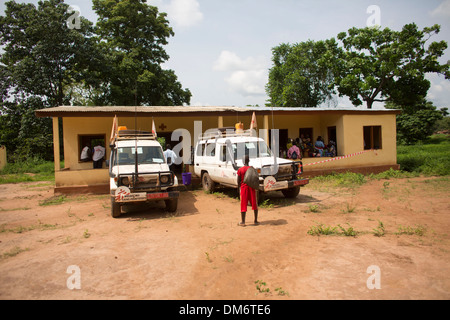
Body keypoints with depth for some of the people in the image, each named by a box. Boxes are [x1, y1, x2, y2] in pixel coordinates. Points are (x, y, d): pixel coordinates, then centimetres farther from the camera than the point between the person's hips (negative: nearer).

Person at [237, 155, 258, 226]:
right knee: (254, 204, 12)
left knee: (243, 204, 5)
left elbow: (238, 181, -5)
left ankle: (242, 222, 7)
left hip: (244, 188, -1)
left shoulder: (240, 170, -8)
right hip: (251, 187, 2)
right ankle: (256, 220, 17)